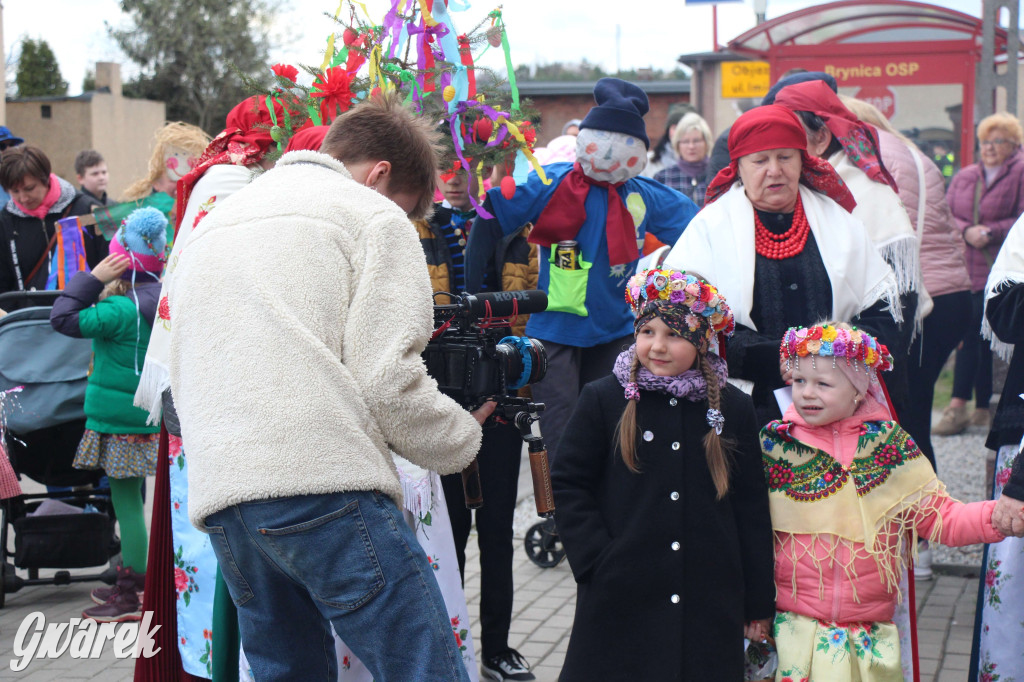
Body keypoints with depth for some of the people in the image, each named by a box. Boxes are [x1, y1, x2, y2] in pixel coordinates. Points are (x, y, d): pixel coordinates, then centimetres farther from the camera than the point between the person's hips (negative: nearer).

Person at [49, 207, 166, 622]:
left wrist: (93, 279, -16)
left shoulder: (120, 310, -19)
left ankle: (129, 596, 4)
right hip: (152, 417, 8)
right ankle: (134, 577, 27)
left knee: (126, 501, -2)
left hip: (121, 422, -8)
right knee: (132, 499, 18)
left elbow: (64, 319, -22)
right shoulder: (164, 299, 4)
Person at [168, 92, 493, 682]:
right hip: (321, 478, -7)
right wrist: (465, 437, 10)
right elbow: (388, 379, -6)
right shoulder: (375, 217, 6)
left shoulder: (214, 222, 28)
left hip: (217, 493, 7)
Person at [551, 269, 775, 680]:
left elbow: (751, 509, 8)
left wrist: (759, 602, 8)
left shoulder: (733, 409, 4)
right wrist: (596, 559, -9)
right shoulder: (603, 400, -1)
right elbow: (567, 485, 2)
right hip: (620, 600, -1)